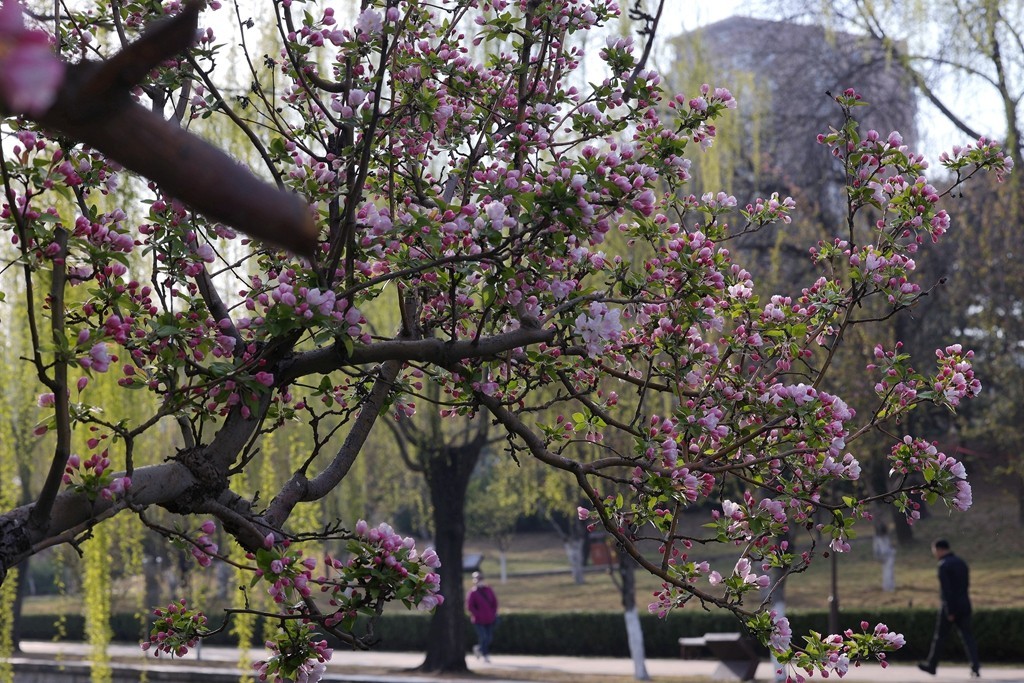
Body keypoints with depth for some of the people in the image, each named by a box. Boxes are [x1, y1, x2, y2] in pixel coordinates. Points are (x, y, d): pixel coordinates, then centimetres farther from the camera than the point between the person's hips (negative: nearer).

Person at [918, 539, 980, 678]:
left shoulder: (944, 565, -14)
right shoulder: (961, 563, 11)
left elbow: (946, 589, -19)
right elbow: (967, 584, 16)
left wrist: (949, 612, -19)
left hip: (950, 606, -6)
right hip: (965, 605, 7)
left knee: (939, 636, 8)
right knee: (967, 636, 2)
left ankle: (931, 665, 20)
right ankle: (975, 665, -13)